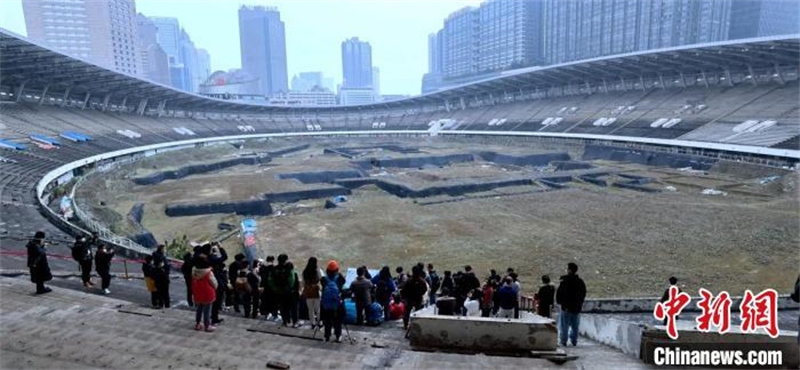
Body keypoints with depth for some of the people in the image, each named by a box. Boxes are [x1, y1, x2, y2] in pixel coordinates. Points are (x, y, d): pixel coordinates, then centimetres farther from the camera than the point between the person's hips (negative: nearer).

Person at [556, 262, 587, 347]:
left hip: (566, 308, -5)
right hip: (577, 307, 6)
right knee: (575, 326, 14)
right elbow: (584, 293, 14)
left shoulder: (565, 281, -15)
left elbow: (559, 293, -13)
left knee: (564, 326, 1)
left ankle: (563, 341, 2)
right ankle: (574, 341, 16)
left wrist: (559, 302, 2)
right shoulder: (580, 282, 5)